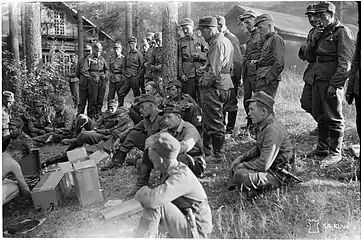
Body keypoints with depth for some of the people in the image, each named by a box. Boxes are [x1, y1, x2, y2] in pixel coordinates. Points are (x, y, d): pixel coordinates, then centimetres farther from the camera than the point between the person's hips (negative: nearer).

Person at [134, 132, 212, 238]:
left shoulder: (181, 176, -26)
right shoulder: (173, 170, 2)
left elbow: (152, 199, -38)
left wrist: (142, 192, -17)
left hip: (195, 233, -10)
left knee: (155, 205, -25)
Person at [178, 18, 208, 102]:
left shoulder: (200, 40, 11)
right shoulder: (180, 42, 12)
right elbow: (179, 59, 6)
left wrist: (199, 55, -11)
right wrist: (181, 74, -3)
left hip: (200, 73, 0)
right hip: (187, 75, 0)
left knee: (202, 97, -2)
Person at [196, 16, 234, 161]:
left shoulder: (217, 43, -17)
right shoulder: (226, 41, 16)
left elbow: (215, 71, -23)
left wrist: (204, 82, -9)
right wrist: (205, 69, 12)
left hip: (214, 87, -11)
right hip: (224, 85, 11)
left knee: (214, 122, -3)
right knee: (208, 119, 20)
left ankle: (218, 155, 6)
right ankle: (206, 147, 34)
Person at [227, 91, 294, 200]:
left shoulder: (273, 130, -28)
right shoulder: (263, 125, 4)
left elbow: (264, 164, -31)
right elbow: (258, 148, 19)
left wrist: (242, 165, -16)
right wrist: (241, 157, 6)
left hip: (278, 174, -10)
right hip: (267, 163, 10)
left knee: (241, 174, -29)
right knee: (234, 165, 12)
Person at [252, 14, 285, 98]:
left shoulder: (276, 39, -7)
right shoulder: (267, 40, 23)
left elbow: (279, 64, -17)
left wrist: (268, 79, -19)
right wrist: (257, 62, 10)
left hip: (269, 79, -10)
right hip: (262, 78, 10)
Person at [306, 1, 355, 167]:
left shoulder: (341, 32, -7)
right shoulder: (322, 33, 18)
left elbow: (345, 63, -14)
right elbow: (308, 54, 16)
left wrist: (334, 84, -20)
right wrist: (315, 38, 0)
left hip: (331, 82, -8)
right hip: (318, 80, 8)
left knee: (334, 118, -1)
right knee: (319, 116, 15)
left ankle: (335, 153, 10)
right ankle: (322, 148, 28)